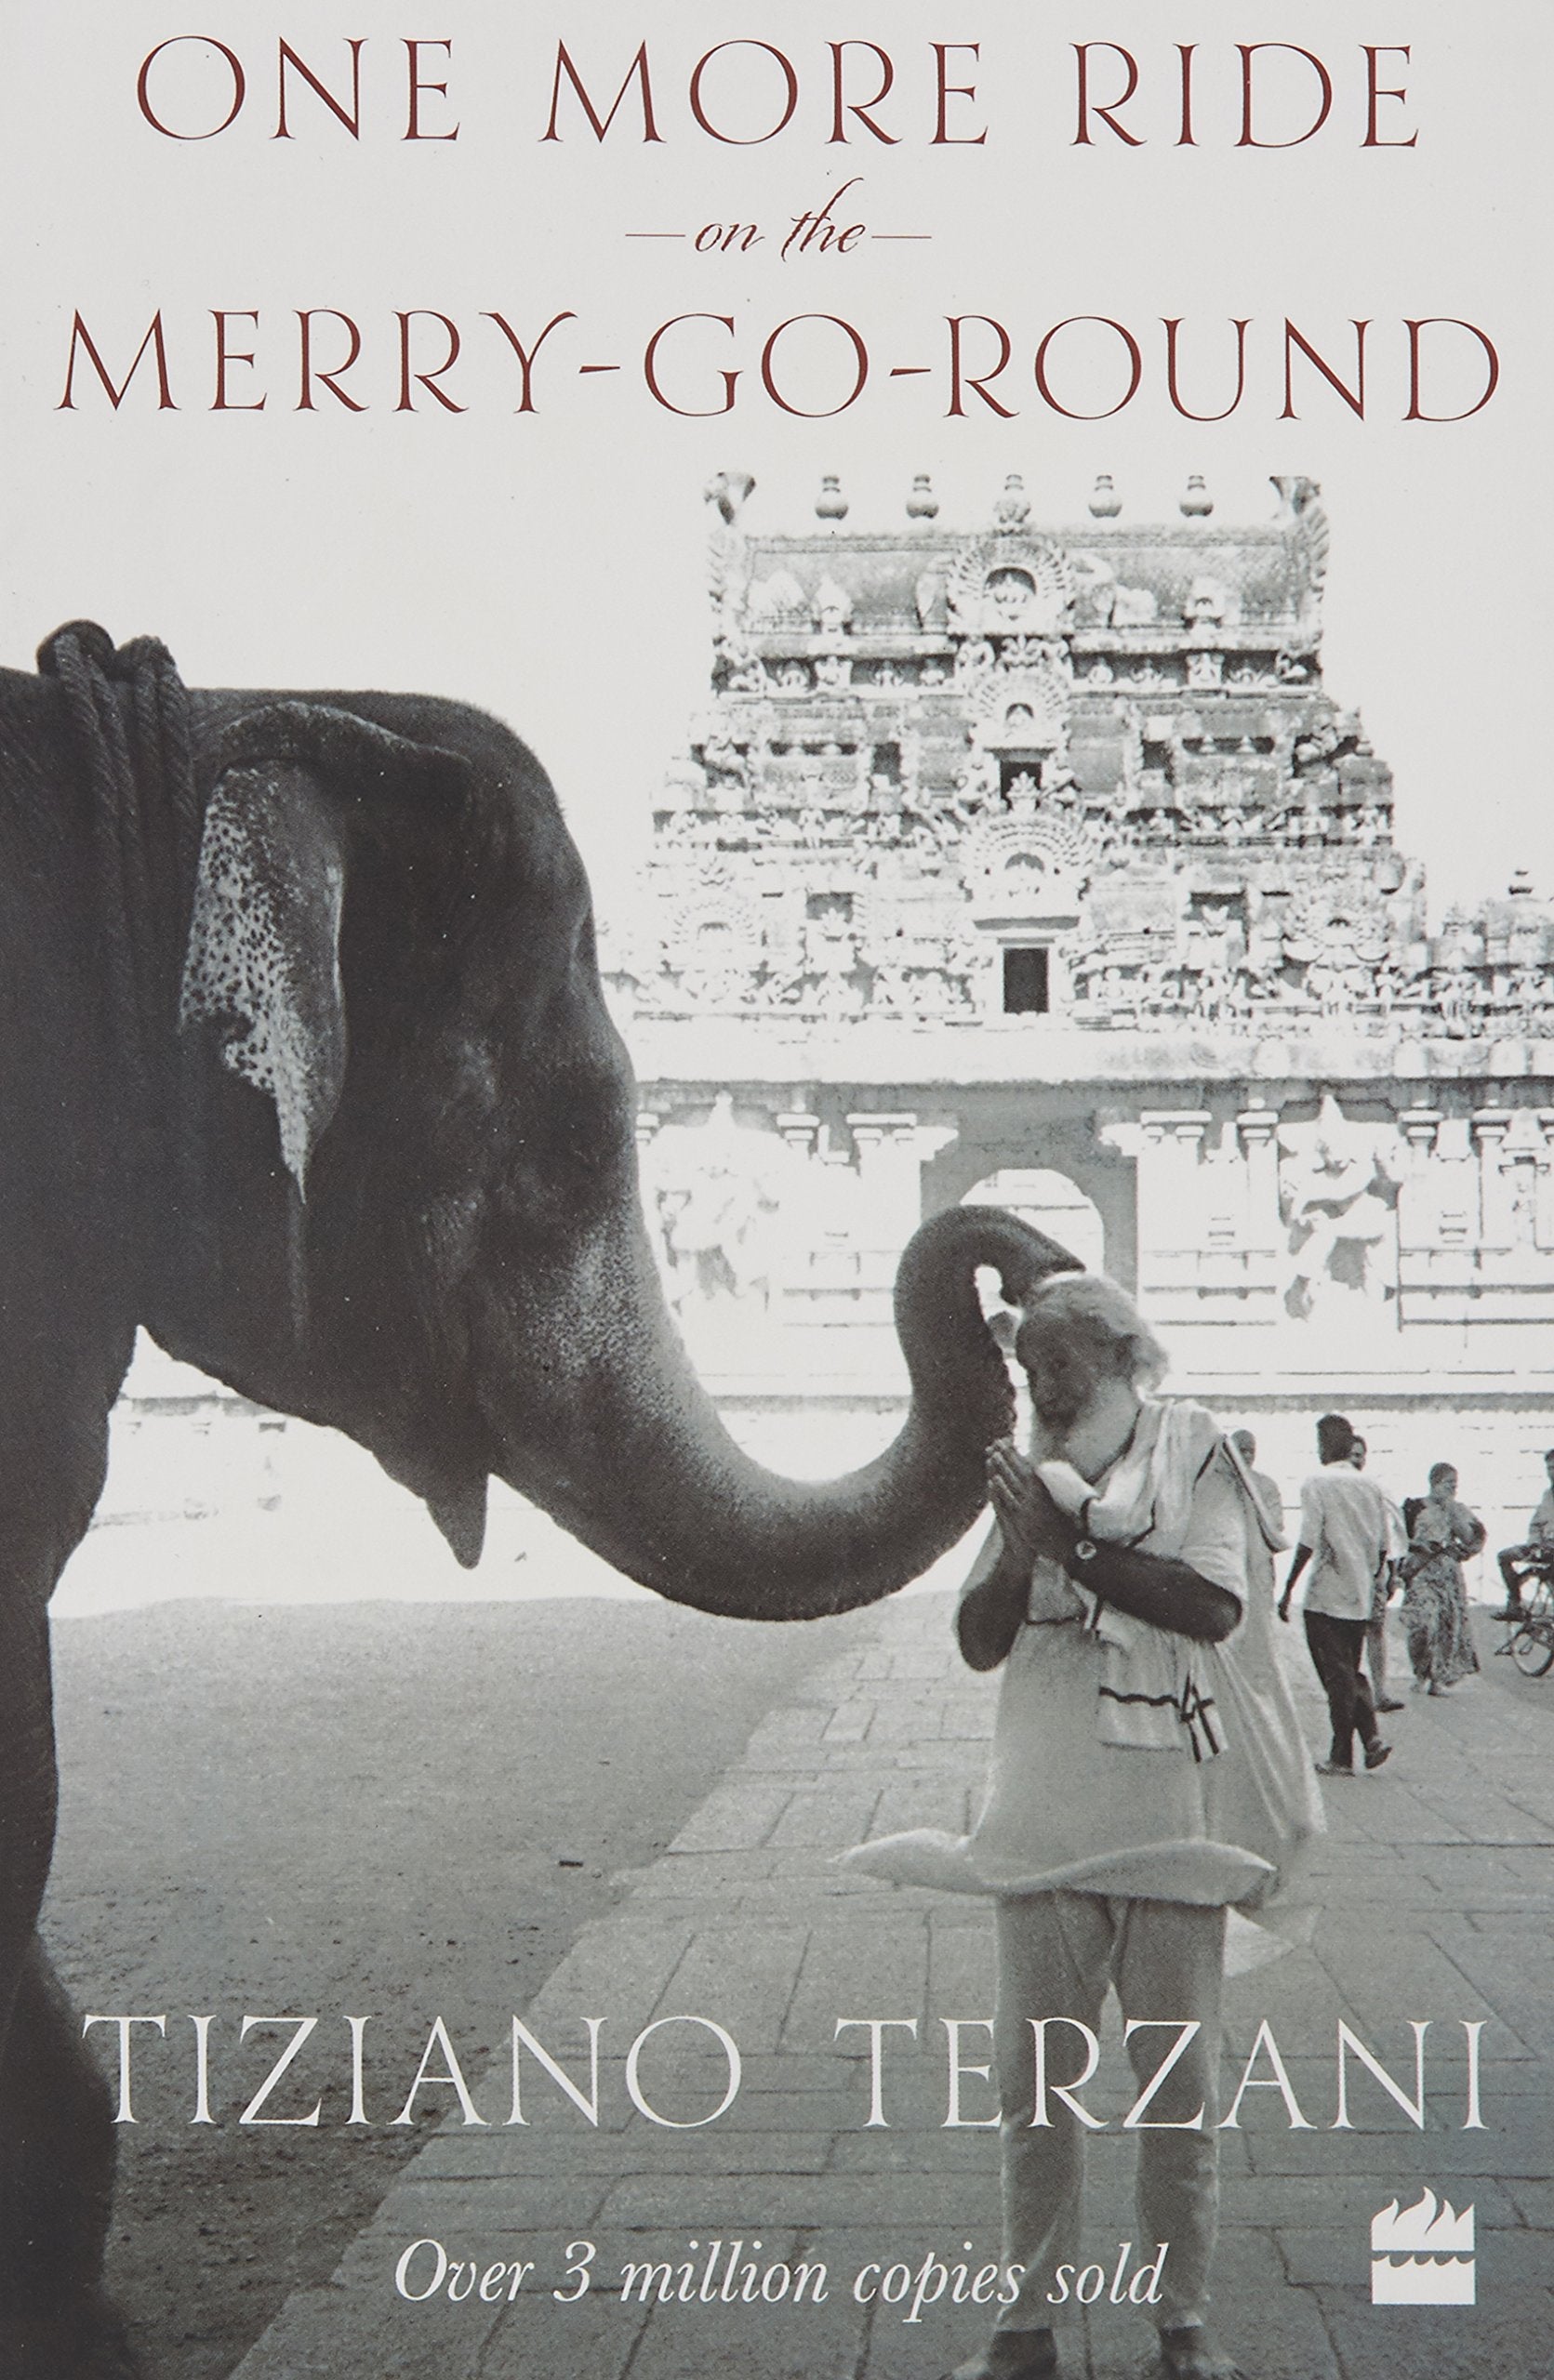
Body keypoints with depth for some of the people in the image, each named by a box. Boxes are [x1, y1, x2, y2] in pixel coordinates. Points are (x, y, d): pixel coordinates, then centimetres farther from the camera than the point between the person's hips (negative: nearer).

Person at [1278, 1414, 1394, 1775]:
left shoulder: (1317, 1483, -11)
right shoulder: (1370, 1486, 8)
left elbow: (1308, 1542, -17)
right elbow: (1382, 1547, 10)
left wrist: (1287, 1590, -12)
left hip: (1326, 1596, -6)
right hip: (1360, 1596, 6)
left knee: (1337, 1677, 0)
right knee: (1351, 1671, 17)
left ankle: (1342, 1757, 3)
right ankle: (1371, 1737, 2)